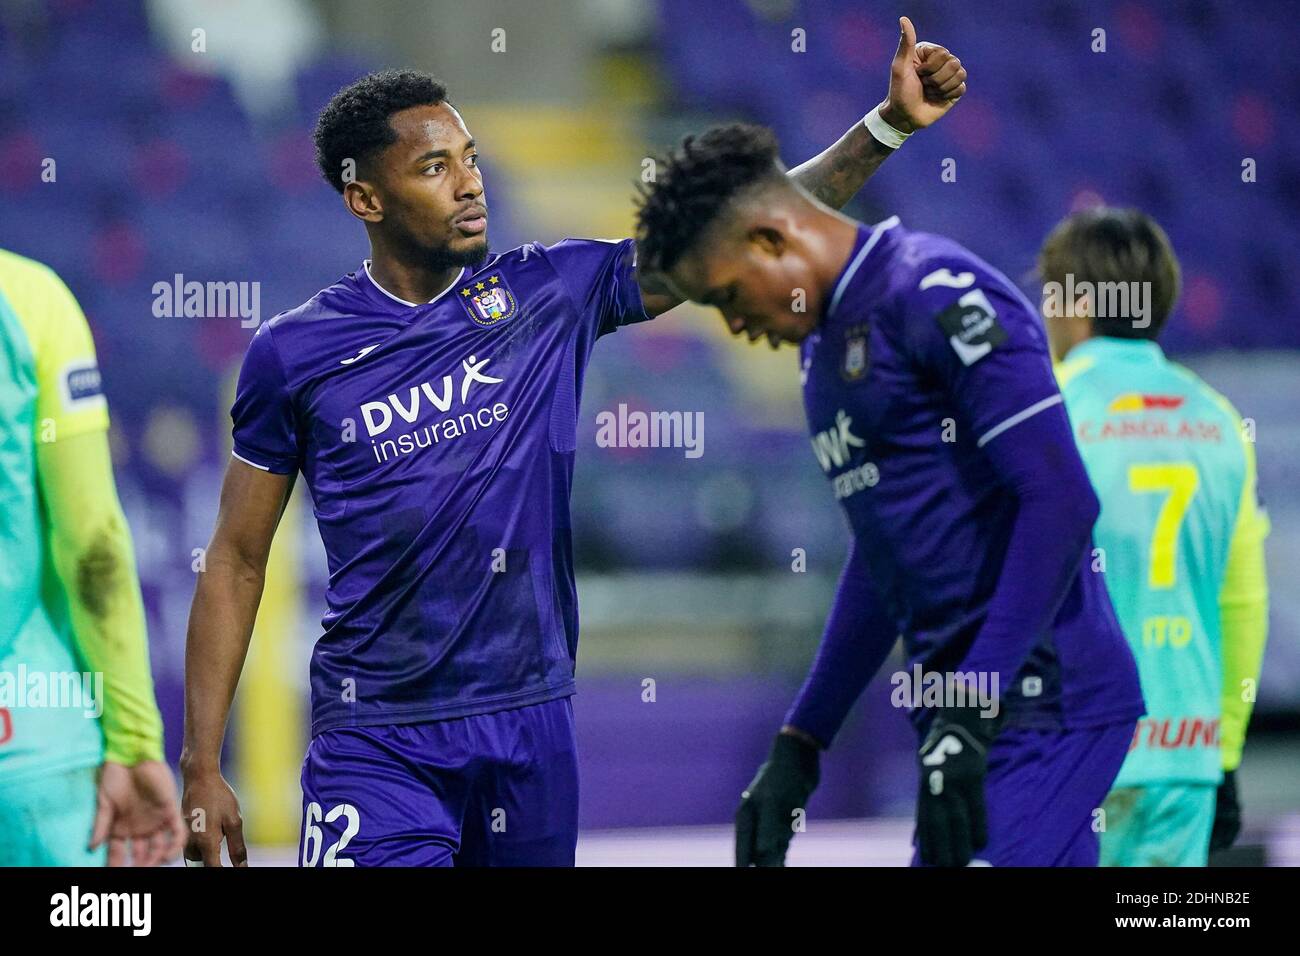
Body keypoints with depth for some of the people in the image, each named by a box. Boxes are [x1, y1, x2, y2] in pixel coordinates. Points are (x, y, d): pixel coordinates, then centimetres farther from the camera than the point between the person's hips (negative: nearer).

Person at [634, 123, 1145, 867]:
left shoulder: (935, 294, -12)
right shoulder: (824, 347, 20)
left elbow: (1061, 501, -19)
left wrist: (969, 716, -22)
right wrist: (799, 749, 24)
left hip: (1040, 699, -10)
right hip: (970, 704, 10)